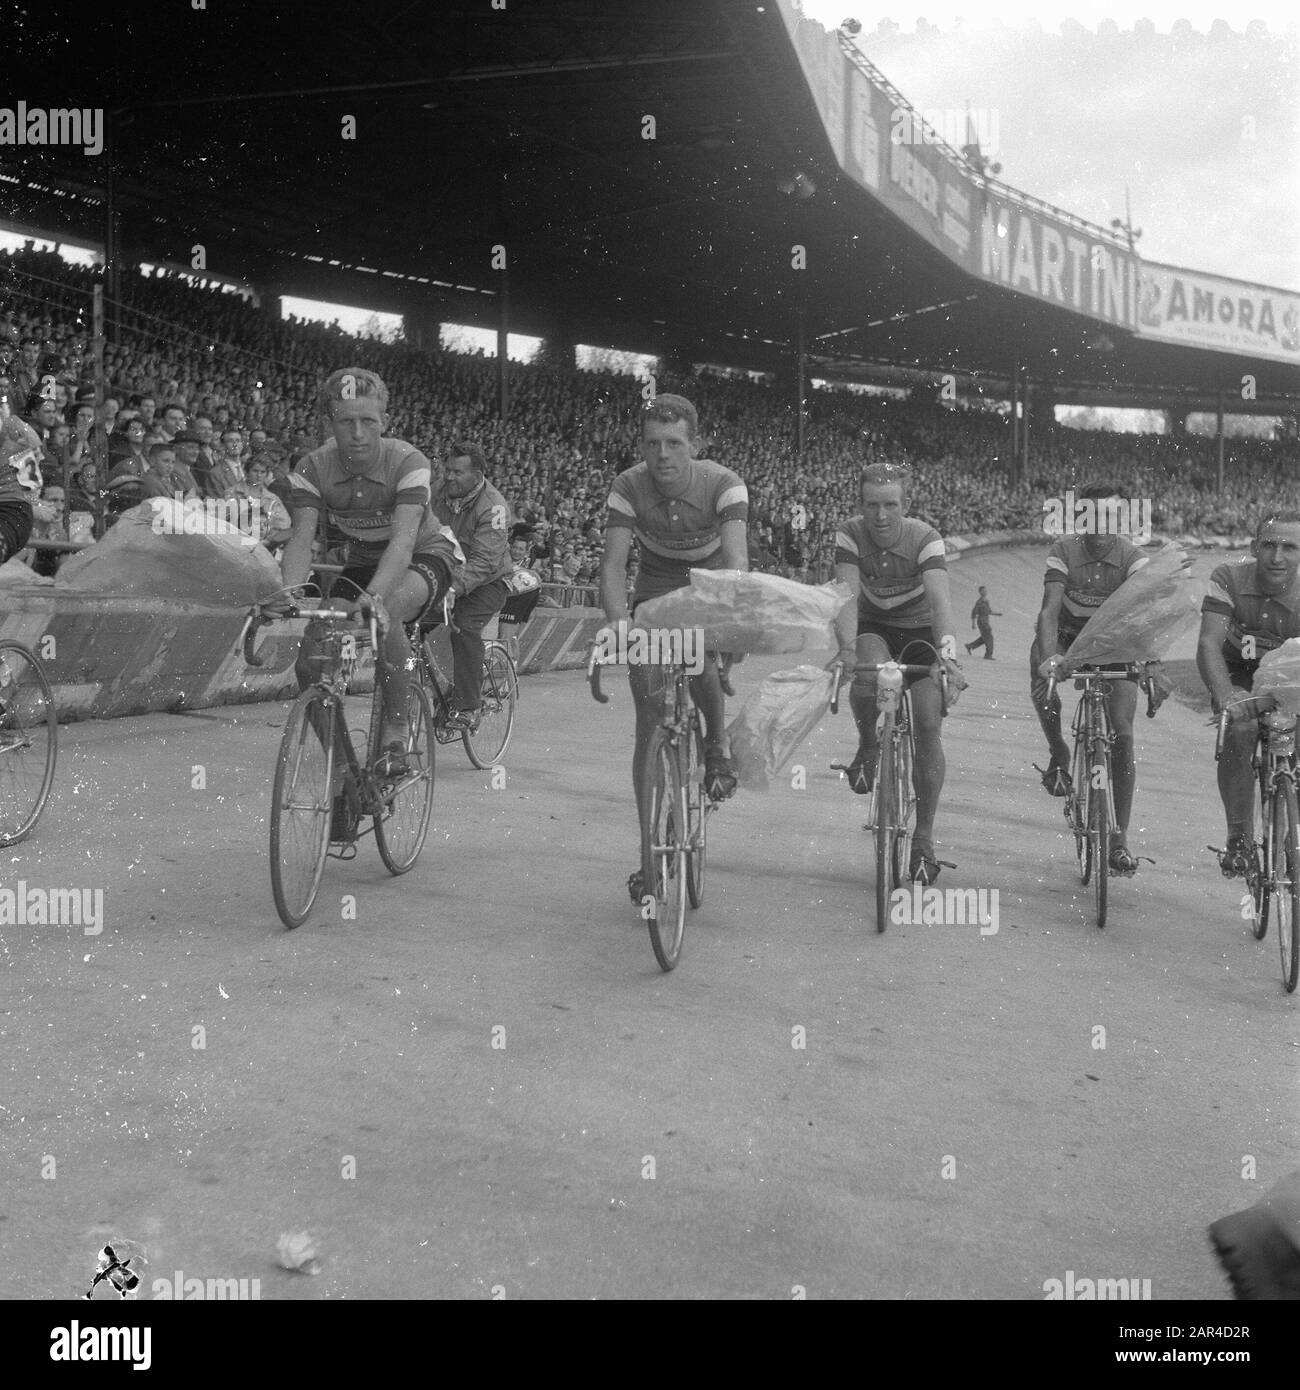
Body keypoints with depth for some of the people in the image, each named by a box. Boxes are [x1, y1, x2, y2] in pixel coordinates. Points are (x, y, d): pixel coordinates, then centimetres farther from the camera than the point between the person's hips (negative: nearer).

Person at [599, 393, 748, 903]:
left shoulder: (723, 484, -25)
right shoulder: (628, 487, -21)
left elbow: (736, 559, -36)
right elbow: (612, 565, -27)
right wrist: (621, 630, -43)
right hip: (655, 590, 2)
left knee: (699, 658, -35)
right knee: (650, 724, -6)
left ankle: (718, 744, -1)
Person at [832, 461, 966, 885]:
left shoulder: (924, 538, -24)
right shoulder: (850, 535, -19)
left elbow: (940, 599, -36)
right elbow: (847, 595, -30)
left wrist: (948, 655, -53)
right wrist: (846, 648, -48)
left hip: (920, 631, -1)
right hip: (873, 629, 1)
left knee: (928, 723, -16)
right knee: (866, 675, -35)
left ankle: (924, 838, -3)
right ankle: (868, 747, -2)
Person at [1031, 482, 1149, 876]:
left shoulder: (1131, 557, -18)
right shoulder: (1063, 551, -17)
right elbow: (1050, 610, -27)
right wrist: (1049, 656, -45)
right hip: (1066, 636, 0)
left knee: (1122, 735, -11)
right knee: (1043, 687, -32)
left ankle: (1118, 839, -4)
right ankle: (1058, 754, 0)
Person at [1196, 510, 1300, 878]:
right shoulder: (1229, 579, -26)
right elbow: (1208, 644, -35)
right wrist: (1225, 696, -53)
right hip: (1239, 673, -1)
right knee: (1239, 731, -28)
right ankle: (1240, 842, -17)